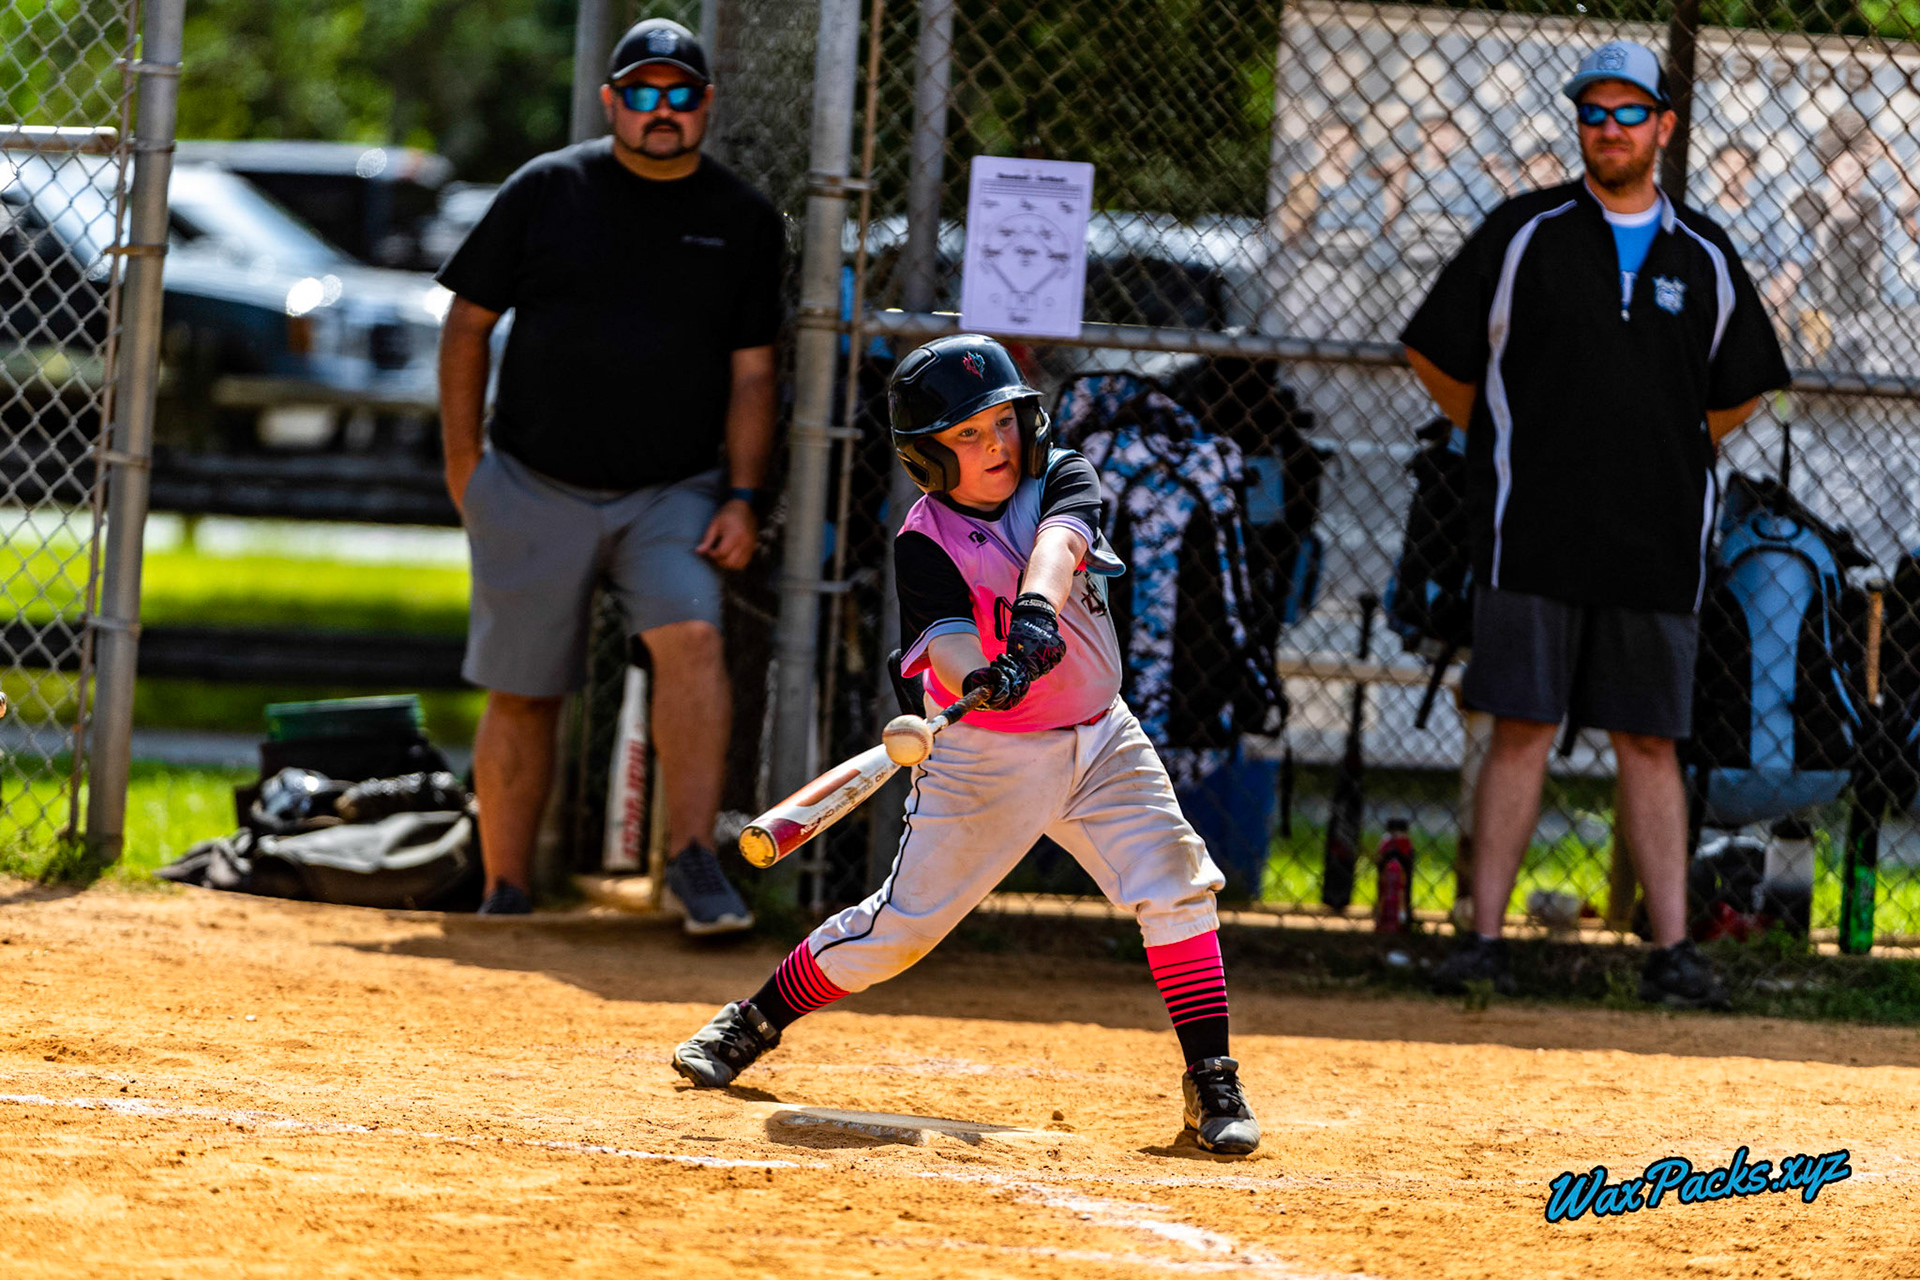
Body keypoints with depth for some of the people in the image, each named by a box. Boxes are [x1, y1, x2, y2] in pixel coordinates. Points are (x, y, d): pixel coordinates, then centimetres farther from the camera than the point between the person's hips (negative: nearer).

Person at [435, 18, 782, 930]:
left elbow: (750, 372, 6)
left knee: (691, 637, -25)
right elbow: (468, 324, 5)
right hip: (534, 492, 0)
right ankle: (504, 901, 14)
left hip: (672, 495, 0)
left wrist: (742, 496, -4)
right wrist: (463, 468, 1)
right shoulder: (546, 190, 0)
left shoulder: (742, 222, 4)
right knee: (522, 694, 4)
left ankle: (695, 859, -25)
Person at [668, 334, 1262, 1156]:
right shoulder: (926, 541, -12)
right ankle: (754, 1022, 18)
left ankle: (1212, 1085, -5)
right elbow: (947, 638, -27)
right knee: (903, 922, -2)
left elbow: (1055, 543, -27)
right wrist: (979, 680, -50)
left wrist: (1036, 612, -47)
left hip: (1098, 741, 3)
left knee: (1176, 886, -13)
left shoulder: (1063, 479, -5)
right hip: (984, 756, -3)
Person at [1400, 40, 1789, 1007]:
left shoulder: (1704, 258, 9)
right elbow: (1437, 356, 7)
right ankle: (1485, 937, -2)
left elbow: (1739, 391, 22)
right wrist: (1507, 450, 11)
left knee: (1650, 742, 3)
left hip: (1656, 544, 2)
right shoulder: (1522, 234, 2)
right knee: (1521, 730, -4)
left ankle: (1671, 950, 2)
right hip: (1533, 536, -2)